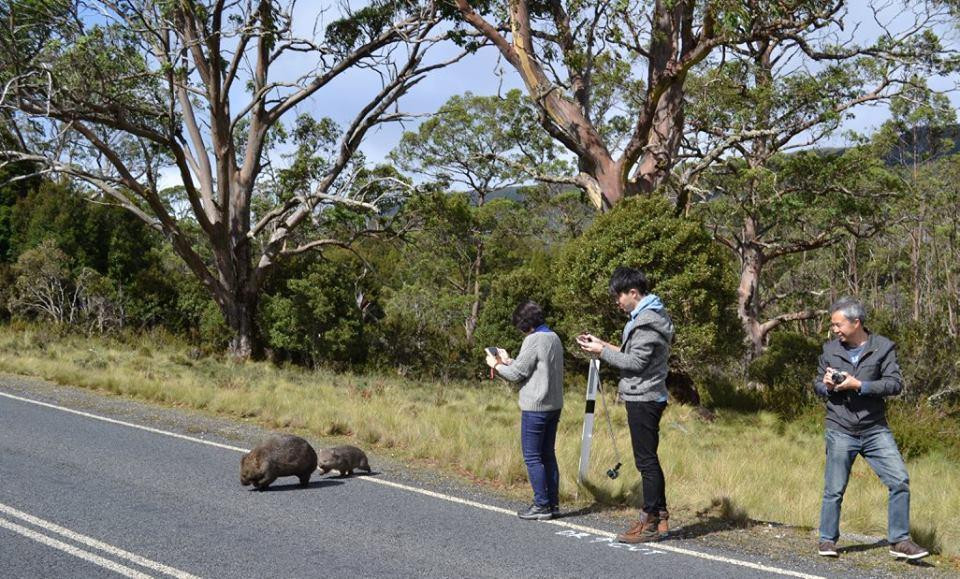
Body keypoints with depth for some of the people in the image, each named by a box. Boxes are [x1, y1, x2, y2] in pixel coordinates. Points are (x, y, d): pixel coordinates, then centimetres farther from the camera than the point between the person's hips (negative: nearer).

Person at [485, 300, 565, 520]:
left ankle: (542, 505, 0)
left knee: (532, 457, -1)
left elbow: (517, 374, -12)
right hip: (554, 405, 9)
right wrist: (507, 361, 19)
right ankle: (553, 503, 16)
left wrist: (496, 365, 3)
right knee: (548, 455, 14)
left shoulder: (534, 340, -16)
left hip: (535, 408, -9)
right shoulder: (554, 338, 11)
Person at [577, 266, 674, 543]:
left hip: (644, 399, -11)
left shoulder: (647, 322, -17)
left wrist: (603, 351, -11)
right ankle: (660, 518, 19)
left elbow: (636, 363, -19)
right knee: (648, 460, 14)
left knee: (646, 461, -6)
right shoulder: (645, 316, 16)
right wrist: (603, 345, 10)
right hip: (646, 397, 11)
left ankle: (649, 522, -2)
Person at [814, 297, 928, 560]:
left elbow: (895, 383, -11)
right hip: (840, 431, 1)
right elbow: (817, 385, 15)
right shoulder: (830, 349, 5)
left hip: (875, 430, -1)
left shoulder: (883, 347, -2)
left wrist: (858, 385, -19)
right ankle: (827, 540, 18)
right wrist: (826, 386, -9)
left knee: (900, 481, -7)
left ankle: (899, 540, 3)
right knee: (834, 489, 3)